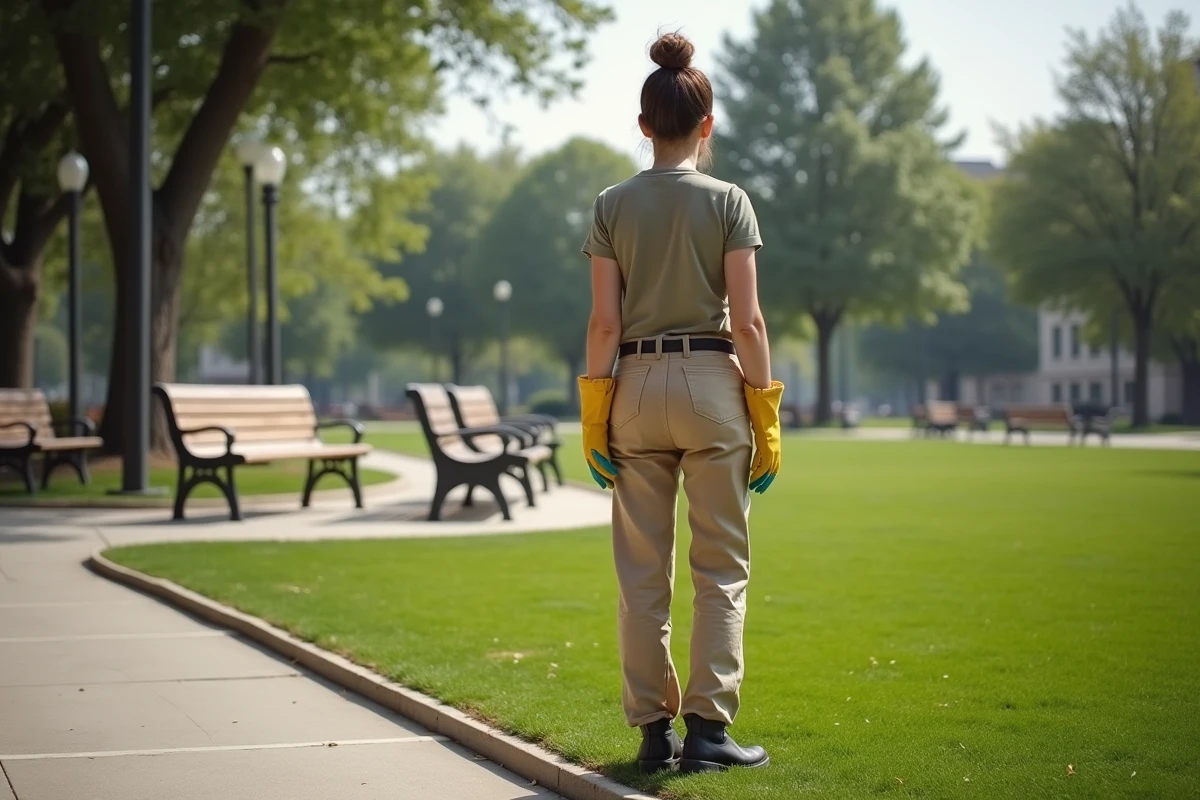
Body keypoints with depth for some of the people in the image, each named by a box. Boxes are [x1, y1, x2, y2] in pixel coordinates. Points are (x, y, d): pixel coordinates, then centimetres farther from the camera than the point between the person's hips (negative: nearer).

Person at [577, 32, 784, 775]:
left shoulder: (614, 205, 3)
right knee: (721, 566, 4)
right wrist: (766, 414, -2)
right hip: (712, 381, -2)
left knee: (643, 572, 8)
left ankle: (653, 728, 10)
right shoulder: (728, 201, -3)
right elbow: (746, 320, -7)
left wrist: (595, 413, 4)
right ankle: (707, 725, 0)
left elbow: (606, 322, -1)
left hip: (636, 385, 2)